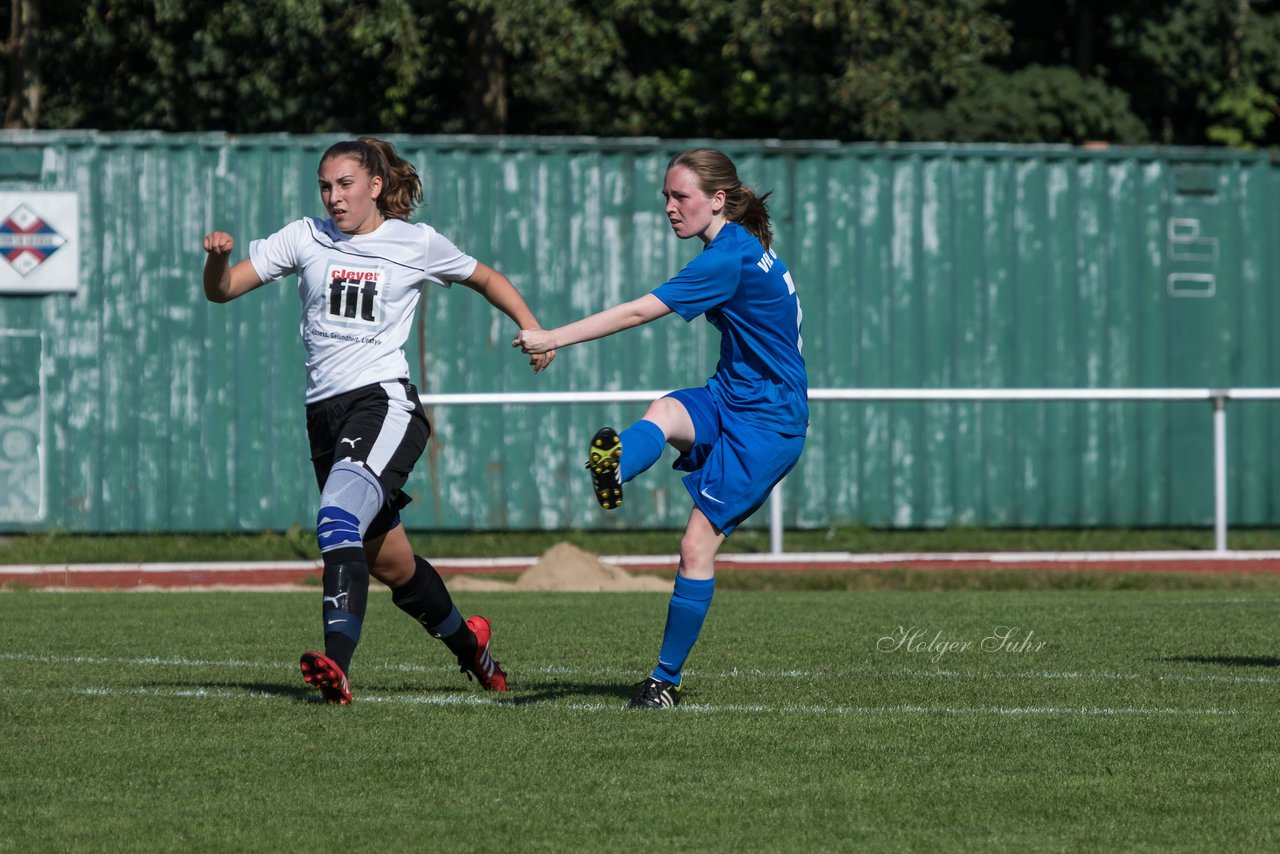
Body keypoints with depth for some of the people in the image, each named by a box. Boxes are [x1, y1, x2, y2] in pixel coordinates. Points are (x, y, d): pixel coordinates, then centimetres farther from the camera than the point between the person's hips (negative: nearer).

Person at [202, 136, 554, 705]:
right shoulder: (306, 238, 9)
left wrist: (531, 328, 9)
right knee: (389, 563, 13)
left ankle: (337, 666, -41)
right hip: (325, 412, 5)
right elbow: (221, 290, 7)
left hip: (385, 401, -5)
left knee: (338, 517, -30)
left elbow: (484, 279, 21)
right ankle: (467, 640, 40)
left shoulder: (417, 243, 5)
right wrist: (217, 256, -15)